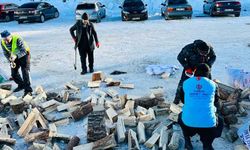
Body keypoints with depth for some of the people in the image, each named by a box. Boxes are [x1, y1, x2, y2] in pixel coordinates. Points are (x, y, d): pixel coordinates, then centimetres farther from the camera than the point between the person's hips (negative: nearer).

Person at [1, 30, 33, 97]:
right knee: (14, 73, 8)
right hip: (14, 57, 6)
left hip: (24, 55, -6)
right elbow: (6, 53, -1)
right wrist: (11, 61, -16)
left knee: (25, 72, -16)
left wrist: (16, 56, -49)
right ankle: (21, 85, 31)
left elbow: (24, 50, -34)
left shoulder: (17, 39, -31)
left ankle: (28, 90, -14)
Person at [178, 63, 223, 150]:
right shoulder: (213, 84, 2)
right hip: (208, 124, -1)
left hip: (188, 123, 1)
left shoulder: (186, 83, 3)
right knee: (220, 122, 33)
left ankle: (187, 142, 28)